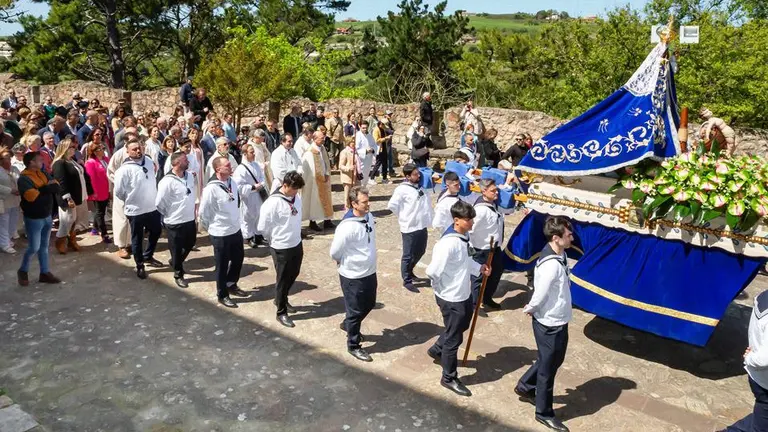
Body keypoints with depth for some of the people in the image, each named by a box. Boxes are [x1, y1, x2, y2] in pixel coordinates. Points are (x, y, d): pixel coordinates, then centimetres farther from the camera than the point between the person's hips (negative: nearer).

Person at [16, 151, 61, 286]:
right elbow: (31, 195, -29)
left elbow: (56, 187, -1)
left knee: (44, 246, 13)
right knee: (34, 247, -1)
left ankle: (44, 273, 22)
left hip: (47, 216, 7)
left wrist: (41, 189, -17)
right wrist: (47, 189, -14)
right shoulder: (24, 178, -16)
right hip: (33, 219, -7)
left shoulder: (42, 174, 7)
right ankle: (23, 271, 21)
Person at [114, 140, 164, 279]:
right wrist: (130, 200, 0)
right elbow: (118, 191, -15)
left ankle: (148, 256, 43)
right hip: (135, 210, -6)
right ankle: (140, 265, 27)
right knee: (137, 239, 10)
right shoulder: (125, 169, -19)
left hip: (153, 207, 6)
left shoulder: (149, 161, -1)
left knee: (156, 232, 22)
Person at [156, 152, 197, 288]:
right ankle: (178, 274, 30)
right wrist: (169, 215, -2)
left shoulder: (190, 176, -2)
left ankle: (176, 262, 49)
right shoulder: (168, 181, -22)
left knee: (190, 243, 23)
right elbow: (159, 203, -16)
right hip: (175, 222, -6)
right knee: (177, 249, 10)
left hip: (190, 219, 7)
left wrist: (193, 211, 12)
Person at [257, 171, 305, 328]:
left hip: (297, 244, 7)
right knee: (283, 280, 6)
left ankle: (281, 299, 47)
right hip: (281, 248, -7)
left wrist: (296, 236, 12)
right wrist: (275, 240, -1)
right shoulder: (273, 203, -24)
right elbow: (263, 227, -16)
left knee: (293, 275, 22)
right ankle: (281, 313, 23)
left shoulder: (296, 198, -1)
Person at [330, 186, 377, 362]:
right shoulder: (347, 227, -28)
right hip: (353, 276, -8)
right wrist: (347, 264, 1)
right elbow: (334, 252, -17)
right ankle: (353, 345, 28)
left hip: (370, 272, 8)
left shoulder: (369, 217, -4)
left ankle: (348, 325, 49)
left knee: (369, 304, 24)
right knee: (355, 311, 8)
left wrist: (368, 262, 13)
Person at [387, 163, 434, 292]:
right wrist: (403, 216, -8)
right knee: (408, 255, 5)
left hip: (422, 225, 8)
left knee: (420, 251, 22)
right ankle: (407, 280, 19)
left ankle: (409, 271, 44)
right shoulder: (402, 189, -17)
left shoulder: (422, 184, 4)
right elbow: (391, 205, -17)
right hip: (410, 228, -8)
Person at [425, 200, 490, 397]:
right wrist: (441, 287, -12)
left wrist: (479, 268, 1)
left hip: (464, 294, 9)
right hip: (451, 298, -9)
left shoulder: (463, 236, -2)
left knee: (461, 327, 29)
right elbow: (433, 271, -29)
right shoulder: (448, 244, -31)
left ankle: (437, 350, 52)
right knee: (453, 338, 8)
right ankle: (449, 378, 28)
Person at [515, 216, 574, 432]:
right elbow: (540, 295, -23)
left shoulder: (558, 255, 0)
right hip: (550, 324, -9)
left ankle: (525, 386, 45)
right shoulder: (551, 265, -31)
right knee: (547, 368, 9)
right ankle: (544, 413, 27)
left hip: (557, 321, 9)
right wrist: (530, 310, -5)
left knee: (554, 361, 26)